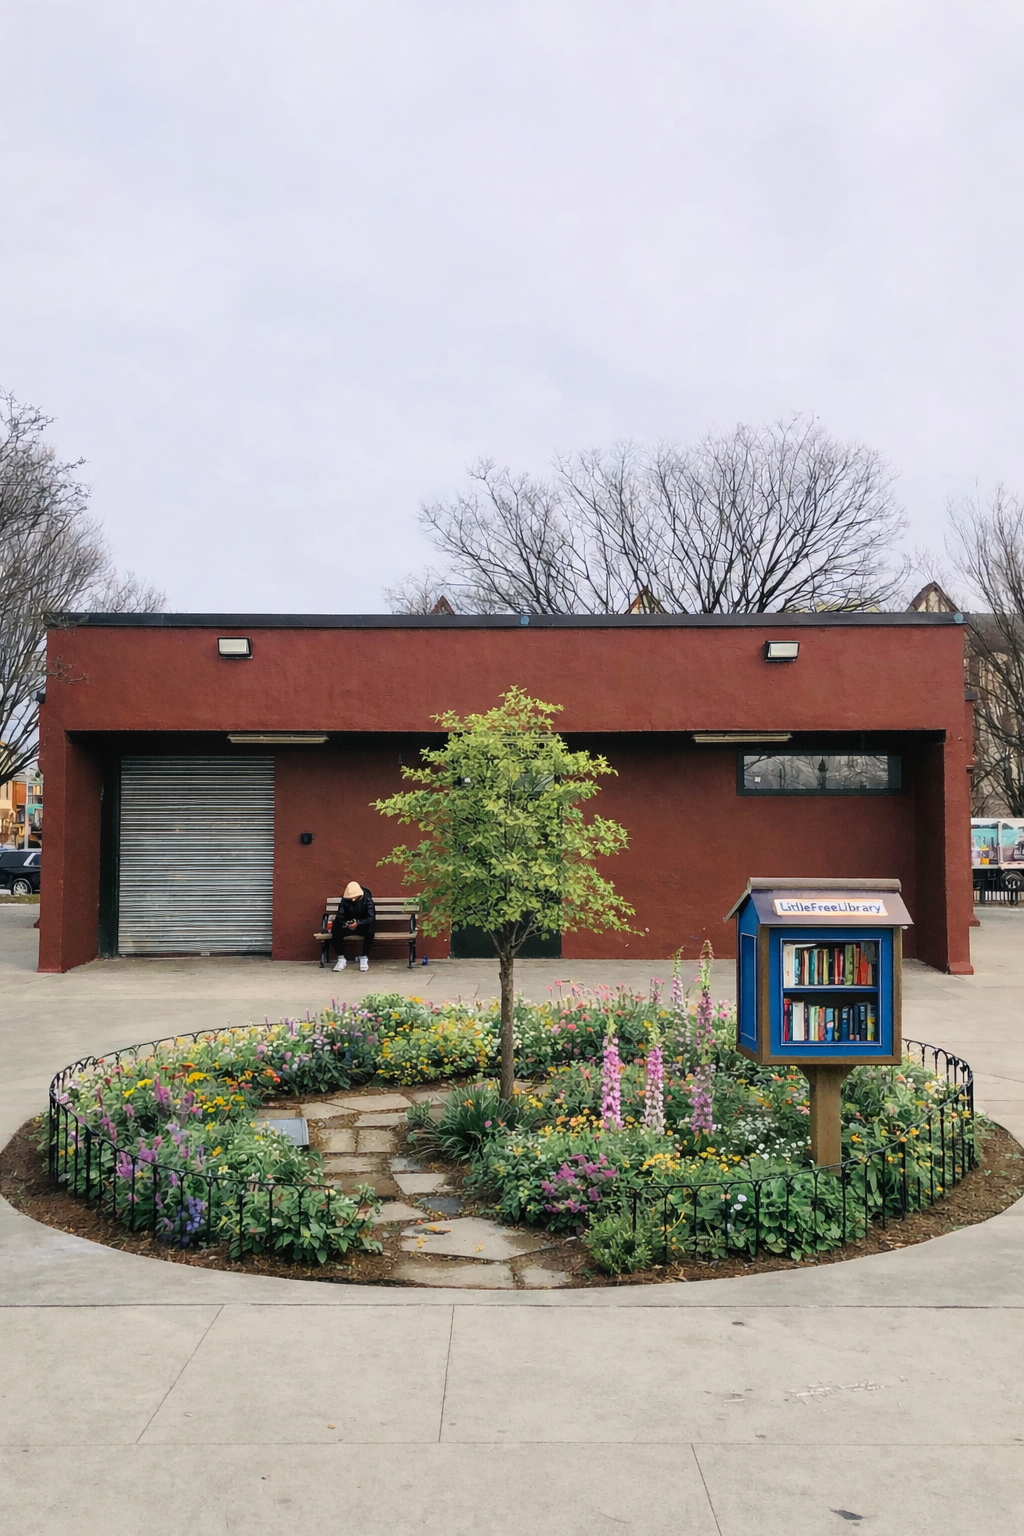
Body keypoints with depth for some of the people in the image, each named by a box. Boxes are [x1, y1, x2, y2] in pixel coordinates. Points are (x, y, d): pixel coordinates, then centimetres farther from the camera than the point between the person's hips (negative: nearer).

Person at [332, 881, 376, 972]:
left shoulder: (367, 899, -18)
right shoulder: (344, 900, -11)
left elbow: (371, 918, -26)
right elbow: (340, 917, -13)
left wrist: (358, 923, -41)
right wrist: (346, 924, -34)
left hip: (363, 926, -2)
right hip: (348, 926, 2)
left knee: (370, 931, -37)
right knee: (335, 931, -29)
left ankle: (364, 958, -21)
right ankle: (341, 959, -15)